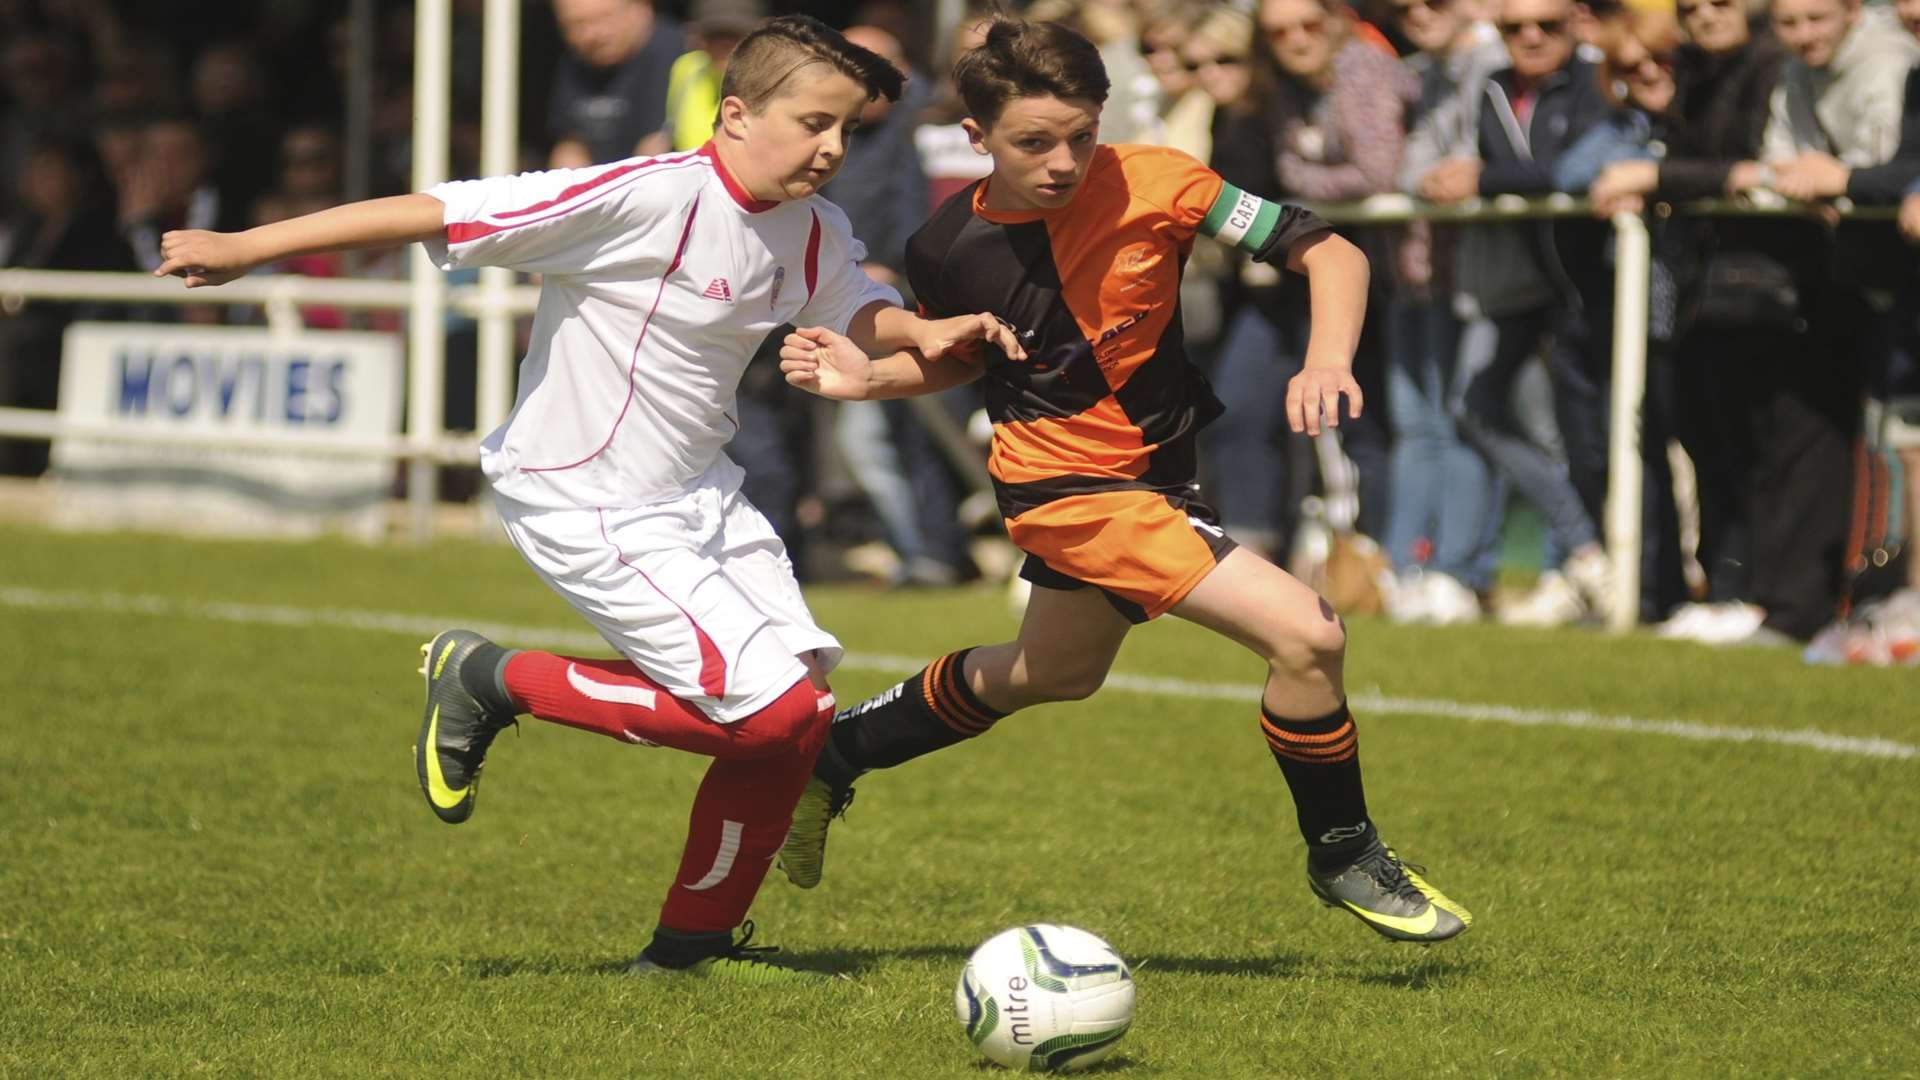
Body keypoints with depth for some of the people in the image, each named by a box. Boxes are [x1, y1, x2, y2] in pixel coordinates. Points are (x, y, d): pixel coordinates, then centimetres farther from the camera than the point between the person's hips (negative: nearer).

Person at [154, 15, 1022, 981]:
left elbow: (855, 310, 23)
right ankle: (490, 683, 2)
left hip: (697, 493, 8)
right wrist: (247, 249, -24)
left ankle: (691, 942, 16)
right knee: (771, 708, -15)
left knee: (802, 705, -1)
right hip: (585, 505, -8)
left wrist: (925, 332, -2)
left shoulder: (812, 231, 0)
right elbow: (435, 213, -24)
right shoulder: (649, 199, -23)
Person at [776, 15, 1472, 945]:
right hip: (1068, 487, -4)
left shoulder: (1148, 184, -17)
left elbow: (1329, 253, -17)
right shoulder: (948, 250, -14)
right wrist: (869, 379, -8)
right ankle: (1342, 856, 4)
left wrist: (1328, 360, -34)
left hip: (1155, 467, 4)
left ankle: (830, 757, 51)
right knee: (1306, 637, -19)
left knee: (1054, 674, 31)